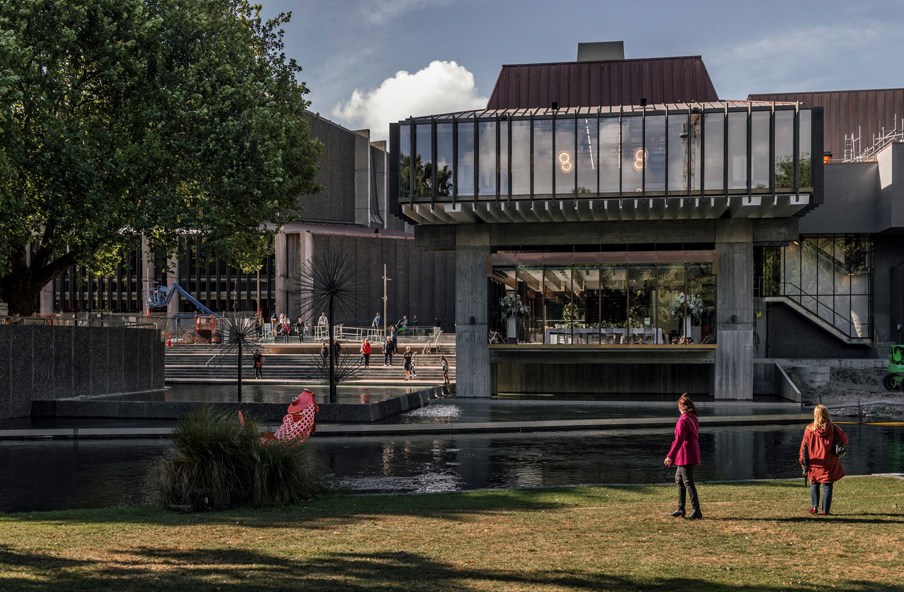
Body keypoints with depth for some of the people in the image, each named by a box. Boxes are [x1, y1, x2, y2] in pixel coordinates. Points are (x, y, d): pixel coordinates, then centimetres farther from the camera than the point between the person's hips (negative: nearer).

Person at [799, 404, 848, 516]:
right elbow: (844, 440, 3)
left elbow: (804, 447, -3)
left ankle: (814, 507, 9)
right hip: (829, 464, -1)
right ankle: (825, 510, 3)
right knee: (827, 486, 6)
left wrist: (804, 463, 4)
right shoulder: (833, 428, -8)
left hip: (814, 464, 1)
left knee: (814, 485, 18)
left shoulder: (809, 429, -7)